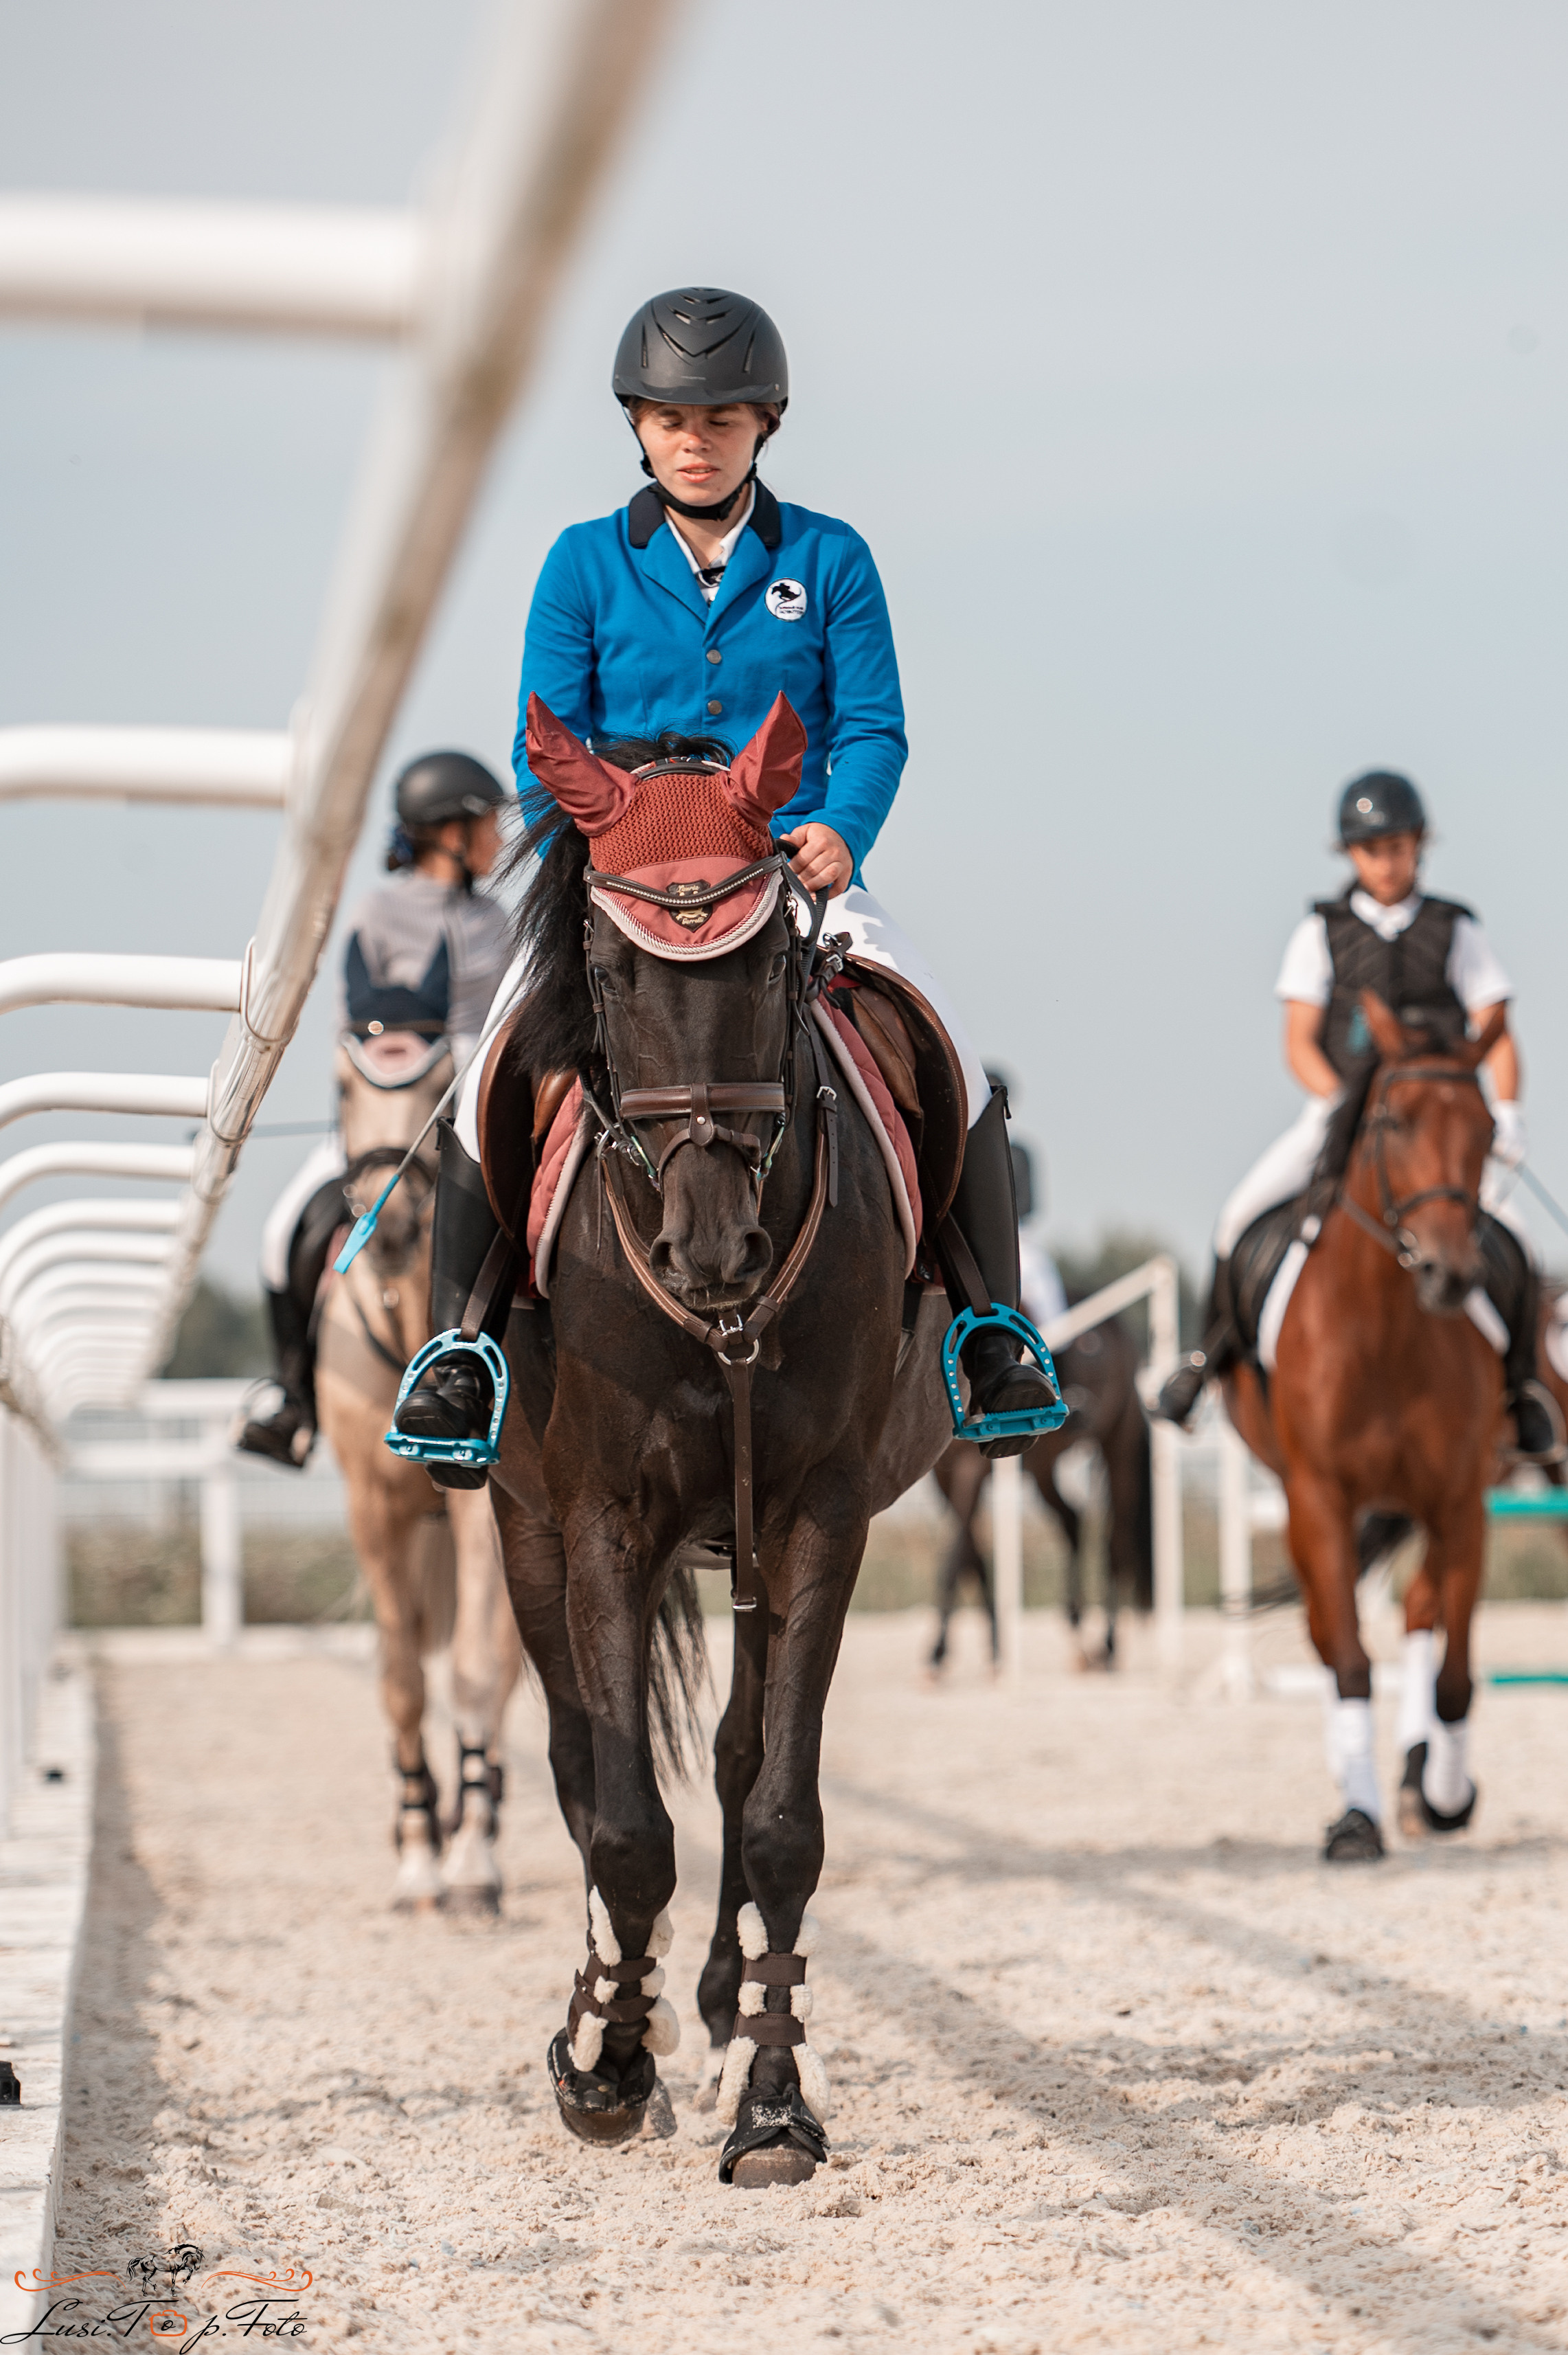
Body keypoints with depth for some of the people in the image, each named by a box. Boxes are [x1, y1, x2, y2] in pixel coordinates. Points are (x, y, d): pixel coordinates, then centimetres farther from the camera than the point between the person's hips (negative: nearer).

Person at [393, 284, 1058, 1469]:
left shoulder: (830, 561, 5)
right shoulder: (586, 563, 5)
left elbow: (874, 728, -1)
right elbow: (547, 740, 2)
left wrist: (841, 829, -21)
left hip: (796, 868, 0)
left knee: (954, 1059, -18)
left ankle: (997, 1340, -4)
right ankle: (453, 1344, -6)